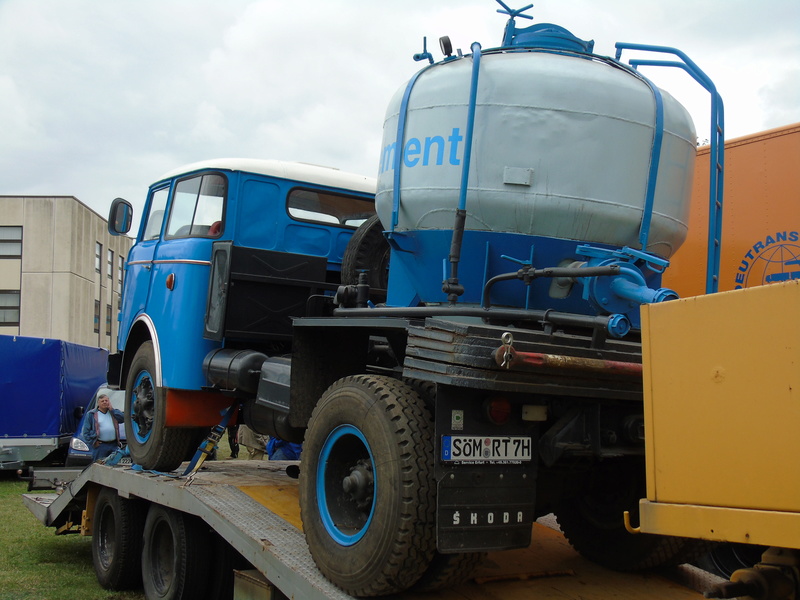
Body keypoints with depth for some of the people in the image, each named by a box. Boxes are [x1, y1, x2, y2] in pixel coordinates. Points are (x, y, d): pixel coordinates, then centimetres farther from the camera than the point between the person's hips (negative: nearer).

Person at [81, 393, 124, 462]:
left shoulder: (113, 412, 15)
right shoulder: (91, 414, 5)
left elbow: (123, 418, -3)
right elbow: (86, 431, 3)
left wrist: (111, 409, -3)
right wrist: (92, 442, -7)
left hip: (114, 445, 3)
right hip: (100, 446, -3)